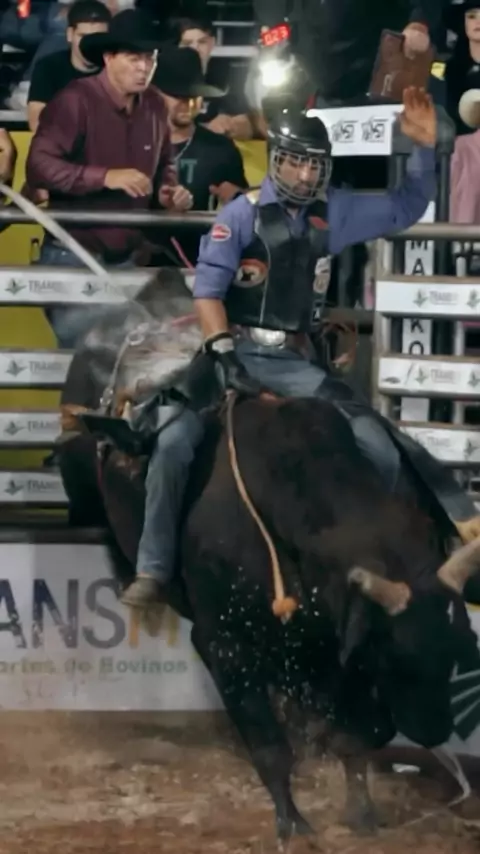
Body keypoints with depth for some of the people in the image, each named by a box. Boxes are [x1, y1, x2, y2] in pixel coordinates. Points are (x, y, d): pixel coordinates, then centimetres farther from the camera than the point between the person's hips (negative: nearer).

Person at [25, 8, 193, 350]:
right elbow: (38, 166, -21)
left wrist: (170, 190, -1)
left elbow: (163, 164, 22)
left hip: (127, 259, 6)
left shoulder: (155, 105, 5)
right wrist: (106, 177, -28)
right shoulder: (76, 100, -14)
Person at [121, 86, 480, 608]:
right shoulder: (241, 216, -1)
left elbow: (405, 209, 20)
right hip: (236, 352, -4)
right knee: (175, 443, -23)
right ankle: (153, 569, -16)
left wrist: (424, 149, 4)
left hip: (292, 364, 4)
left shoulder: (334, 213, 11)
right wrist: (225, 356, -17)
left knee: (381, 450, -12)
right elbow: (207, 289, -7)